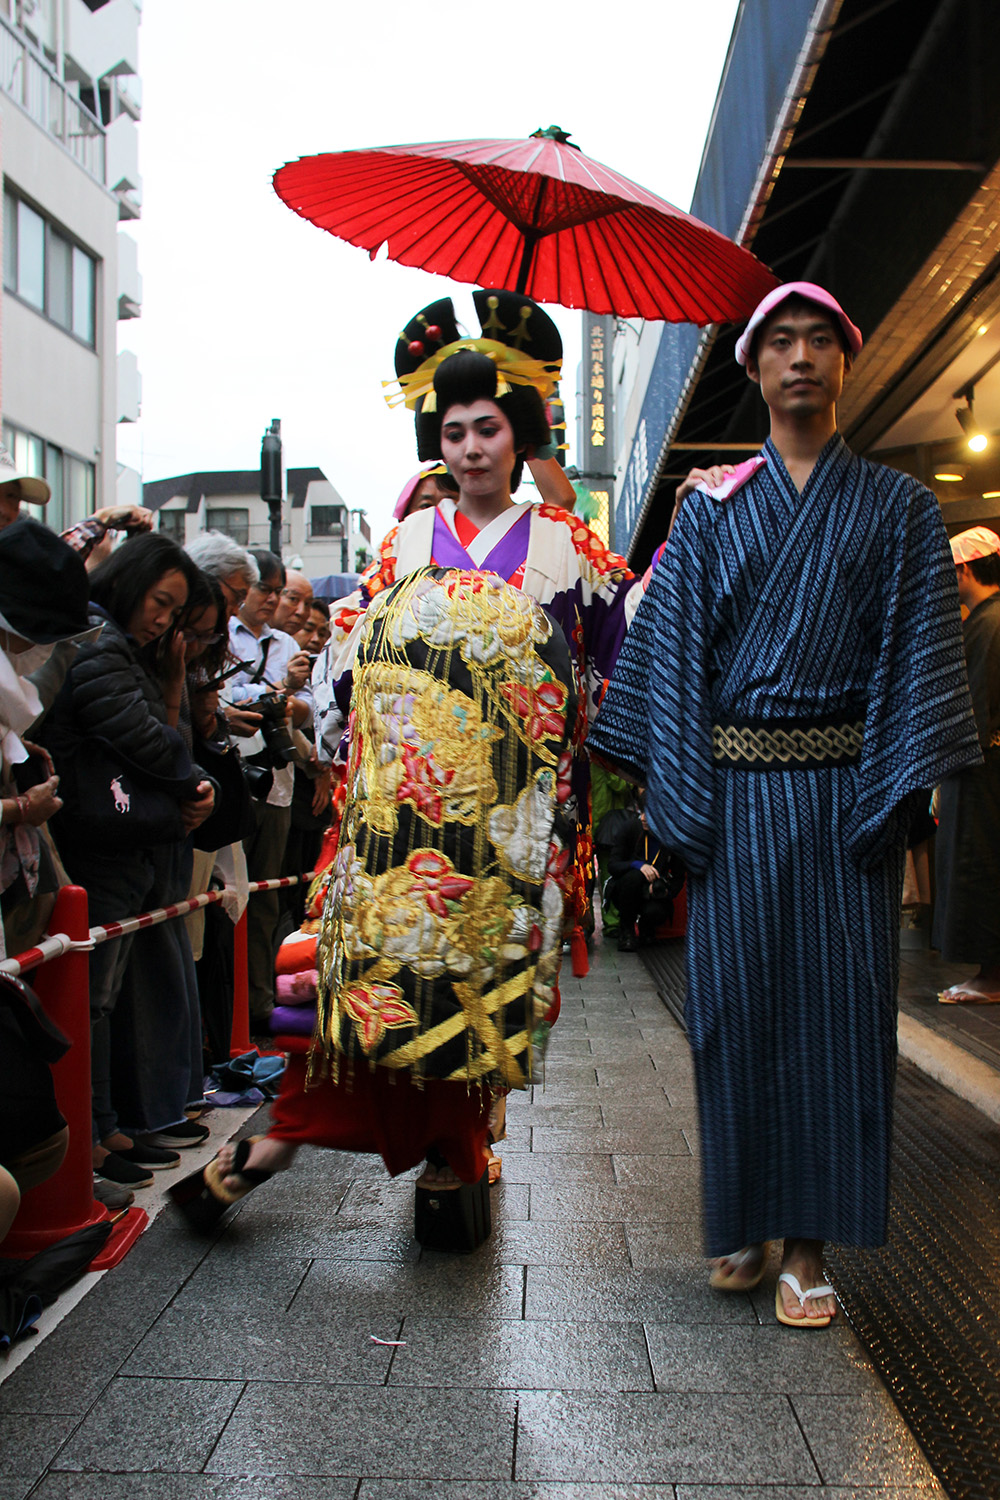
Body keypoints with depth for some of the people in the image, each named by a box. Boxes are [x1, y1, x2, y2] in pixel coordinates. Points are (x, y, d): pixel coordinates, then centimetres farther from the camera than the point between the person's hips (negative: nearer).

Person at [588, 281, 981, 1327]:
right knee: (734, 1003, 4)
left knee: (836, 1002, 2)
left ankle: (809, 1242, 13)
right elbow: (667, 645, 4)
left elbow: (915, 652, 2)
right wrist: (676, 798, -5)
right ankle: (743, 1221, 20)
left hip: (844, 793, 0)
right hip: (735, 794, 1)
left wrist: (889, 796, -9)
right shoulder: (711, 506, 10)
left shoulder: (897, 508, 9)